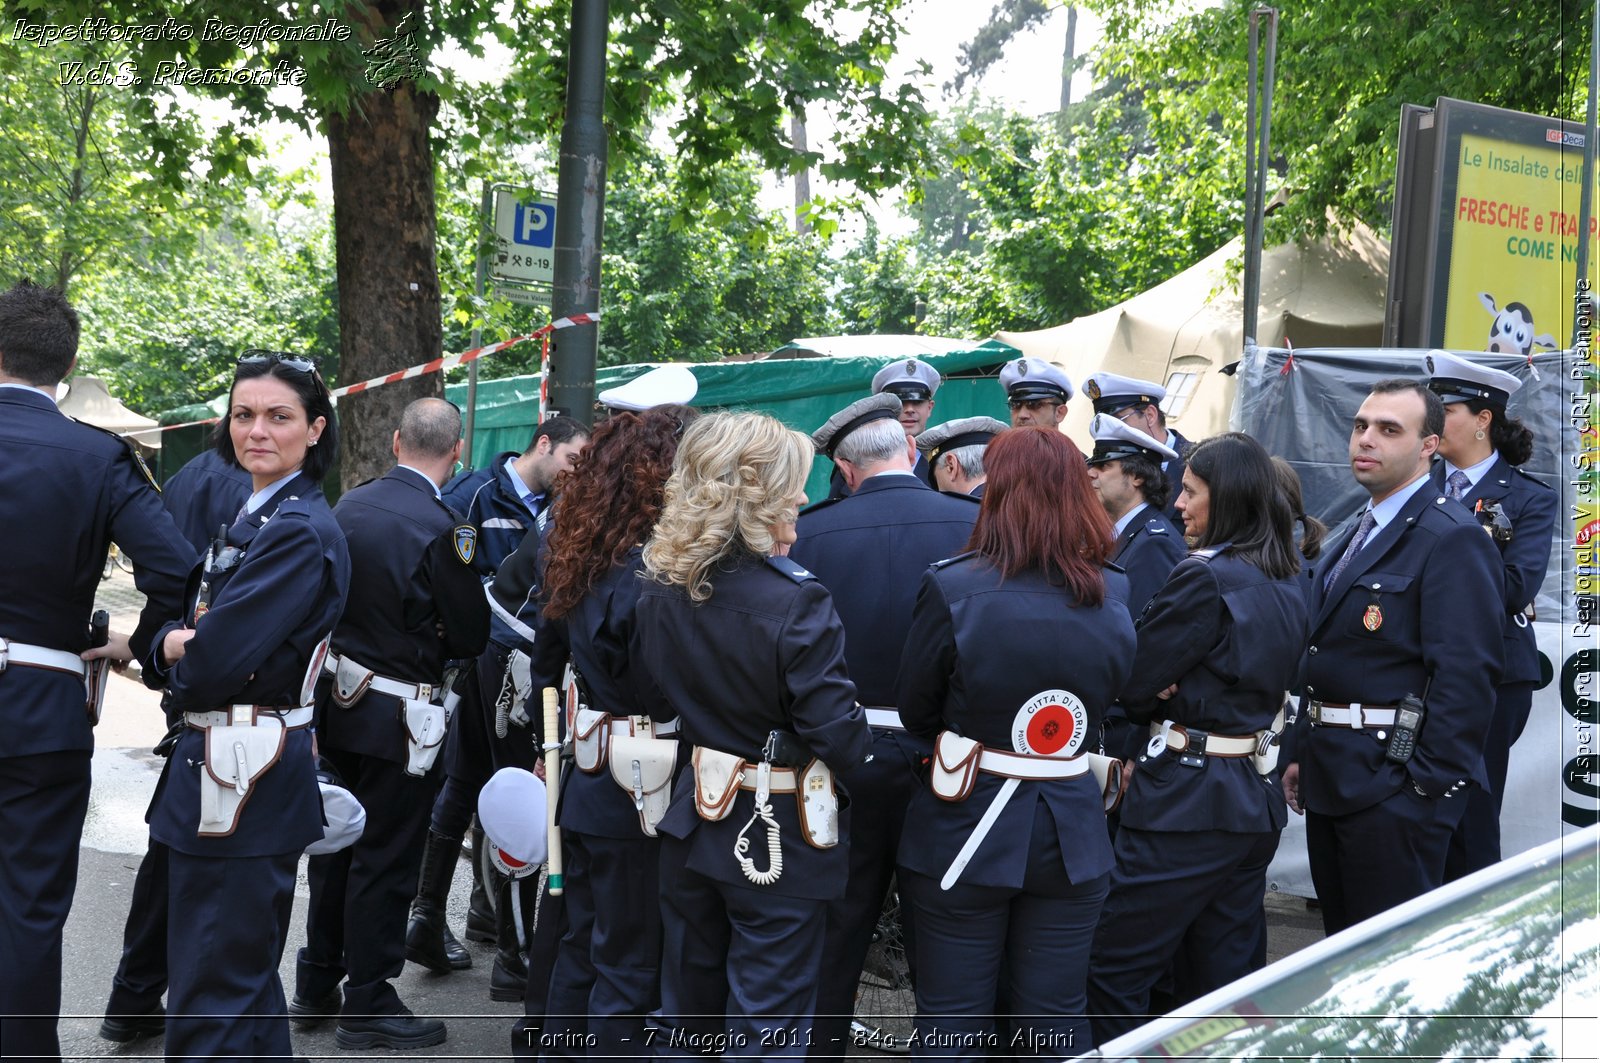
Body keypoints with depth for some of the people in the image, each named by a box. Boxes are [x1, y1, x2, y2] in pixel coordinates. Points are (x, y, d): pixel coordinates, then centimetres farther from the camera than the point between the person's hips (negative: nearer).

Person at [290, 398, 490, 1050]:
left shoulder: (346, 507, 1)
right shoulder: (442, 530, -19)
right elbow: (472, 636, -12)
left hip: (338, 699, 7)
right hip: (399, 717, -7)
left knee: (337, 848, 19)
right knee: (385, 862, 4)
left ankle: (314, 988, 31)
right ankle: (368, 1007, 13)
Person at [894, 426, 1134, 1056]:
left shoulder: (952, 588, -15)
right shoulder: (1115, 594, -3)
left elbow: (915, 712, -3)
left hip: (965, 831, -3)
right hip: (1071, 832, 3)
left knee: (952, 1027, 9)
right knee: (1055, 1027, 14)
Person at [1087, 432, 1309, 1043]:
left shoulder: (1205, 577, -17)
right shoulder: (1287, 585, 10)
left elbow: (1133, 686, -15)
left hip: (1189, 802, -9)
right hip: (1257, 799, 9)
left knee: (1116, 970, 0)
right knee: (1228, 980, 15)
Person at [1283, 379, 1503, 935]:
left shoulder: (1451, 539, -13)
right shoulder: (1352, 538, 17)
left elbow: (1466, 675, -19)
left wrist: (1429, 786, -20)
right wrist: (1301, 754, 16)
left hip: (1394, 785, -9)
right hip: (1330, 782, 9)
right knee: (1341, 945, 17)